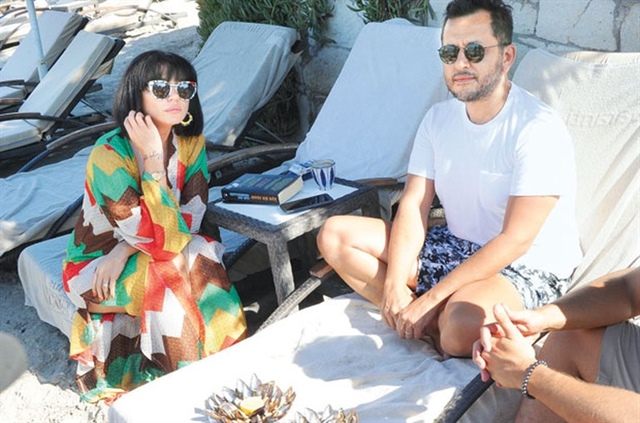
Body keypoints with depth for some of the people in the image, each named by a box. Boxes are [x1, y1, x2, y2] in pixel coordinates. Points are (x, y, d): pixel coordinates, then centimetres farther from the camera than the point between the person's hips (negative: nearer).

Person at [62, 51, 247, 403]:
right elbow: (162, 238, -31)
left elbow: (189, 220, -14)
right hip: (94, 268, -4)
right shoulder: (109, 157, -26)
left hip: (141, 257, 4)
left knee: (201, 258, -25)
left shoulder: (191, 142, -10)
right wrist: (152, 157, -34)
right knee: (171, 277, -29)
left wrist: (125, 251, -25)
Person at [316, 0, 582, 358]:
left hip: (526, 268, -7)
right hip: (457, 246, 7)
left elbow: (515, 240, -25)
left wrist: (430, 299, -27)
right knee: (336, 235, -5)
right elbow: (414, 206, -4)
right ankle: (429, 323, -14)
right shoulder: (438, 118, 1)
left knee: (461, 323, -40)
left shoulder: (538, 130, -20)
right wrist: (394, 284, -19)